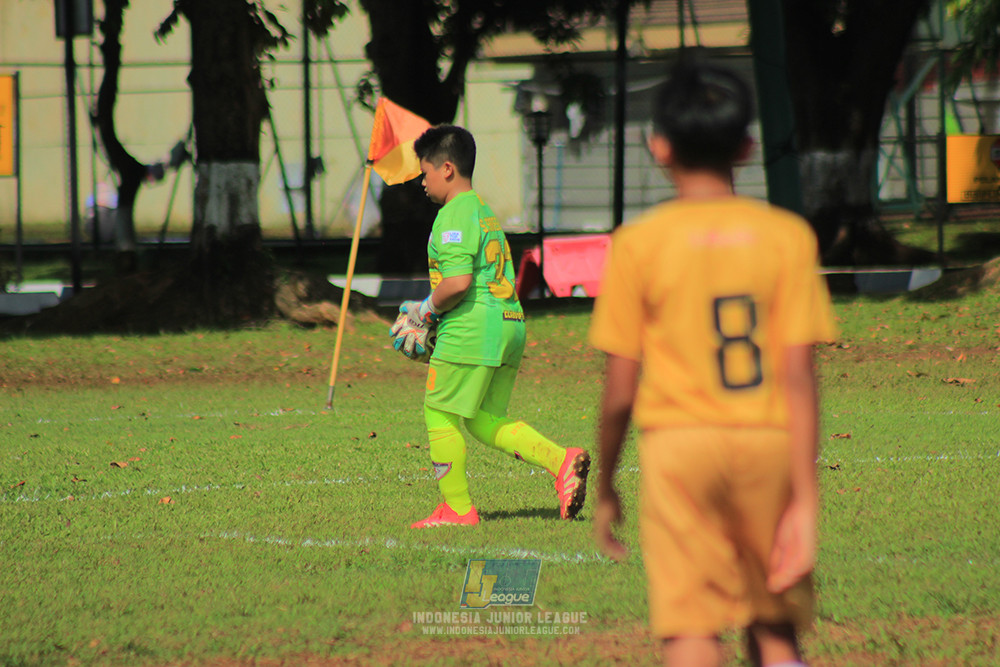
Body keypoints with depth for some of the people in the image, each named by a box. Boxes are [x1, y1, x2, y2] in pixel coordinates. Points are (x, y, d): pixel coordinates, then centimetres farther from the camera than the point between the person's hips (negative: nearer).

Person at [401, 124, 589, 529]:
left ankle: (457, 508, 5)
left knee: (440, 413, 2)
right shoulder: (485, 211, 20)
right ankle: (561, 461, -3)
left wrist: (427, 309, -4)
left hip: (472, 329, -10)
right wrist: (430, 314, 22)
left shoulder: (454, 215, -11)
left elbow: (458, 281, -22)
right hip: (509, 324, 10)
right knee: (485, 421, 13)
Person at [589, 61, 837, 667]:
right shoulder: (788, 235, 1)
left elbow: (620, 392, -2)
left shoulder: (640, 242, -2)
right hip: (770, 442, 2)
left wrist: (605, 488, 12)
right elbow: (799, 378, -5)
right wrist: (805, 498, -4)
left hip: (680, 441, -2)